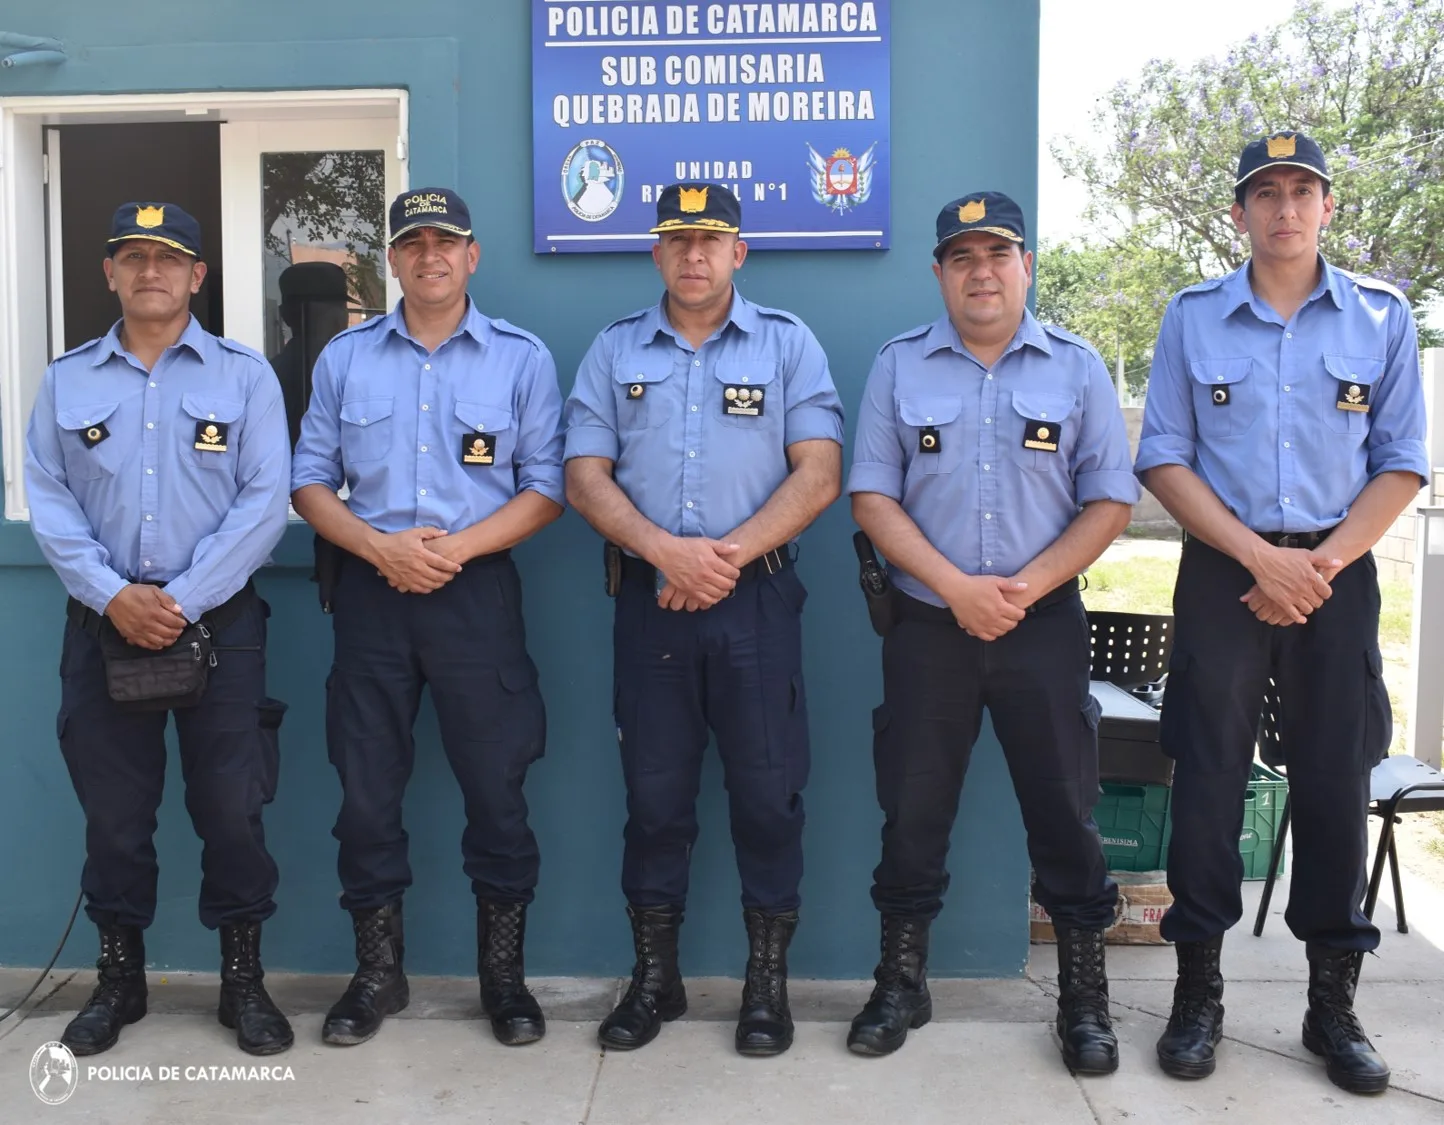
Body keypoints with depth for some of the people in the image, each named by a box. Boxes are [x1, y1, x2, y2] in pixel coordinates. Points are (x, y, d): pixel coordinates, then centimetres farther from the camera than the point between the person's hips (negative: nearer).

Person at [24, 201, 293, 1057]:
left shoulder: (244, 375, 2)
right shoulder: (66, 380, 9)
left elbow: (264, 503, -6)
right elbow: (49, 503, 2)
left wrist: (182, 600, -13)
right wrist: (114, 596, -12)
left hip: (218, 620, -2)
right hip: (104, 622, 2)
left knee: (231, 808, 2)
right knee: (113, 811, 9)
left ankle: (243, 980, 16)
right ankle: (120, 978, 25)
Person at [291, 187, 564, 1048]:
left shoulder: (522, 358, 3)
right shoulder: (345, 358, 9)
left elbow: (546, 487, -1)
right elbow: (310, 481, 7)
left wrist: (457, 547, -14)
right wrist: (379, 546, -10)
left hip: (479, 589, -2)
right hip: (371, 591, 2)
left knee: (496, 785, 3)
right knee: (367, 786, 7)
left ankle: (504, 971, 19)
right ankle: (378, 969, 24)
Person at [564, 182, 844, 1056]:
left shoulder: (788, 344, 5)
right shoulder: (616, 350, 11)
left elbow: (818, 475, -3)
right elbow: (585, 476, 3)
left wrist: (729, 554, -13)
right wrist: (663, 550, -12)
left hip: (756, 594, -2)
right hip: (649, 594, 2)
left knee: (768, 789, 2)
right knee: (654, 790, 9)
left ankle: (768, 980, 17)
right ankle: (655, 976, 23)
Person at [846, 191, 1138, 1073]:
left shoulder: (1077, 368, 4)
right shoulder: (899, 366, 4)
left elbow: (1111, 501, 0)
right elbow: (872, 497, -2)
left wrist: (1026, 585, -12)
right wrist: (955, 586, -13)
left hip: (1046, 626, 0)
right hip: (928, 626, 1)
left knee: (1065, 811, 6)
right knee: (913, 812, 8)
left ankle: (1086, 998, 21)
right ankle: (903, 982, 25)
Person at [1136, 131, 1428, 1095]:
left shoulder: (1383, 316, 5)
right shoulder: (1194, 318, 3)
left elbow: (1402, 465, 4)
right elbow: (1164, 458, -1)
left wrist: (1321, 564, -10)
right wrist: (1261, 556, -11)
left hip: (1337, 575, 1)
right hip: (1222, 575, -1)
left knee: (1336, 787, 4)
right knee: (1208, 783, 1)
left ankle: (1334, 1002, 18)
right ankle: (1199, 992, 15)